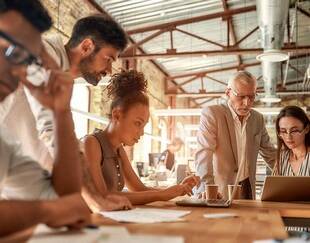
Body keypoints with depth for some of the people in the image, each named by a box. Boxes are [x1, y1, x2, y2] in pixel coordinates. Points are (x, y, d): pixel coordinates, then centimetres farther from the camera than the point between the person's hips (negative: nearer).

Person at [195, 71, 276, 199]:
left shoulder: (258, 118, 10)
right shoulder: (211, 113, -9)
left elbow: (270, 154, 21)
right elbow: (204, 154, -19)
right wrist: (209, 188, -31)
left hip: (247, 188, 4)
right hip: (219, 190, -4)